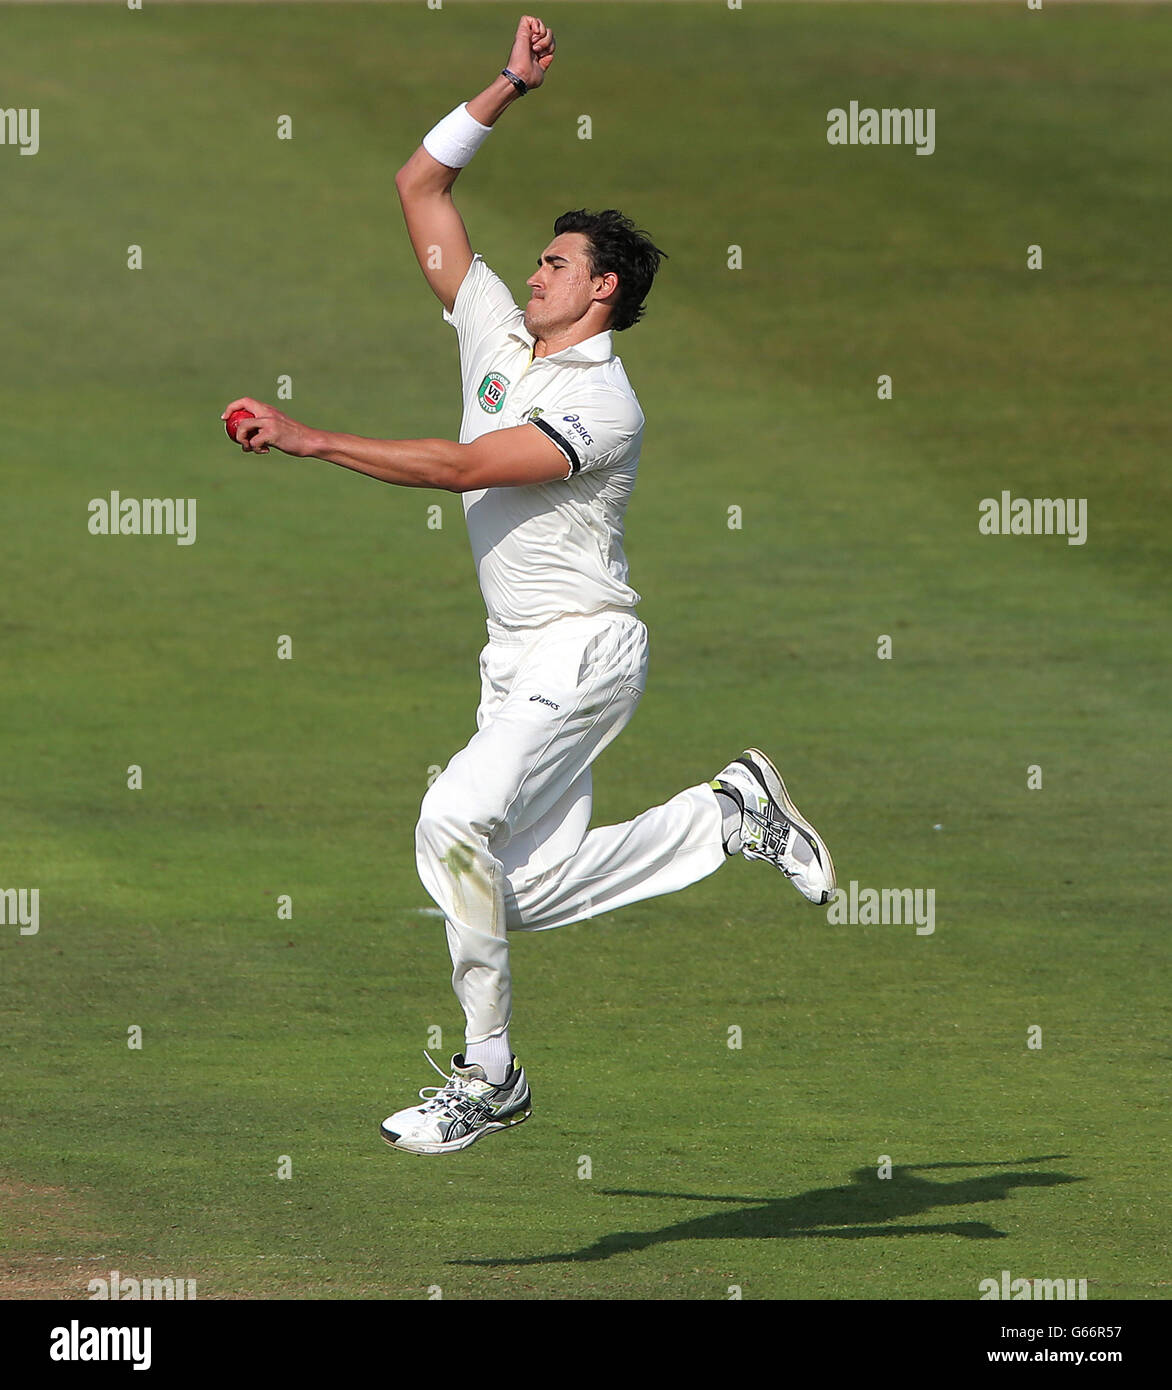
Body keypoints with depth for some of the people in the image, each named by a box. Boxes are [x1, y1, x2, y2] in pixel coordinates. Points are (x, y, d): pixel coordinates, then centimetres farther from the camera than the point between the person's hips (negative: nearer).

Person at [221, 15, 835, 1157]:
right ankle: (733, 815, 22)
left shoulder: (600, 401, -15)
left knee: (457, 819, -24)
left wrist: (307, 440, -29)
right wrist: (511, 87, 4)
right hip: (516, 661, 9)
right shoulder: (497, 333, 8)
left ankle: (487, 1074, -16)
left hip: (583, 647, -9)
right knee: (534, 889, 4)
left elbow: (461, 469, -26)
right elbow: (419, 187, 11)